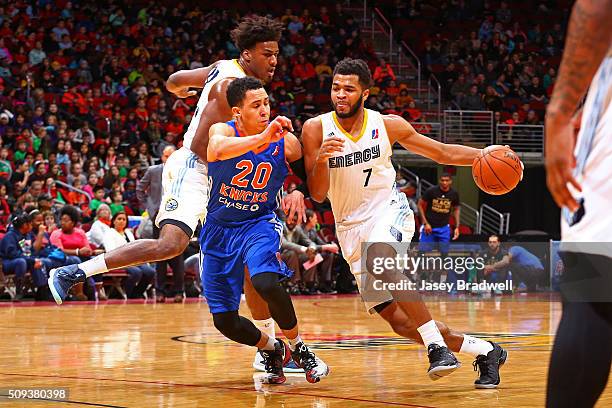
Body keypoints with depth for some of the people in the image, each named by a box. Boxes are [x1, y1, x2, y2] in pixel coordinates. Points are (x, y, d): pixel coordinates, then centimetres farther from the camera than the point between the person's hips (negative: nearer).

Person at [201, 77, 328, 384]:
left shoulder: (286, 142, -11)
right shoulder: (222, 131, -16)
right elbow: (220, 148, -42)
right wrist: (262, 138, -54)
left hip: (259, 222, -1)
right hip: (219, 229, 1)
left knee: (266, 282, -33)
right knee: (224, 321, 1)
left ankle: (298, 348, -9)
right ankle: (271, 349, 31)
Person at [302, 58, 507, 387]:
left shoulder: (388, 125, -6)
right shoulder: (316, 129, -7)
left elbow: (442, 153, 5)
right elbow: (317, 194, -8)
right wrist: (321, 159, -28)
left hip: (388, 209, -2)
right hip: (351, 227, 2)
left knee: (379, 253, -39)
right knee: (400, 323, -4)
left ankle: (437, 346, -36)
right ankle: (484, 351, 13)